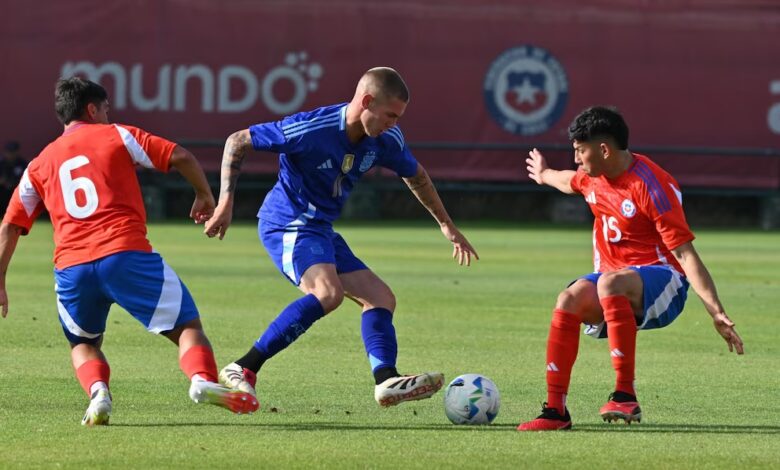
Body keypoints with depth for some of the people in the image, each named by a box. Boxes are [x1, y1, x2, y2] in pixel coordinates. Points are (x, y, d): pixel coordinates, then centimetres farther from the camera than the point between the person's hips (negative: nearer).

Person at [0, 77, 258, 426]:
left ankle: (98, 392, -5)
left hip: (71, 268, 3)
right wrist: (205, 195, 21)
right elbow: (180, 158, 5)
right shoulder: (118, 136, 13)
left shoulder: (39, 165, 22)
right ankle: (202, 379, -28)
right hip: (126, 253, -3)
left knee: (83, 343, 25)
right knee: (186, 325, 2)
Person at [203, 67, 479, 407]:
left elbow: (416, 176, 20)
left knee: (381, 299, 4)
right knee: (328, 292, -32)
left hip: (321, 231, 9)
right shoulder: (310, 129, -24)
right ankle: (242, 370, -31)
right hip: (288, 223, -9)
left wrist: (446, 224, 26)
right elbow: (237, 142, -14)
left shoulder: (386, 141, -3)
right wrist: (226, 200, -19)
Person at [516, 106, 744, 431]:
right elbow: (572, 182, 34)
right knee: (569, 300, -25)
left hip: (661, 277, -7)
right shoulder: (593, 176, 5)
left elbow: (685, 253, -22)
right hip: (614, 274, 7)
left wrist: (716, 312, -28)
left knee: (609, 282, -40)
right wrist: (545, 175, 56)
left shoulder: (651, 186, -20)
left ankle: (626, 397, -40)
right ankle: (556, 410, -22)